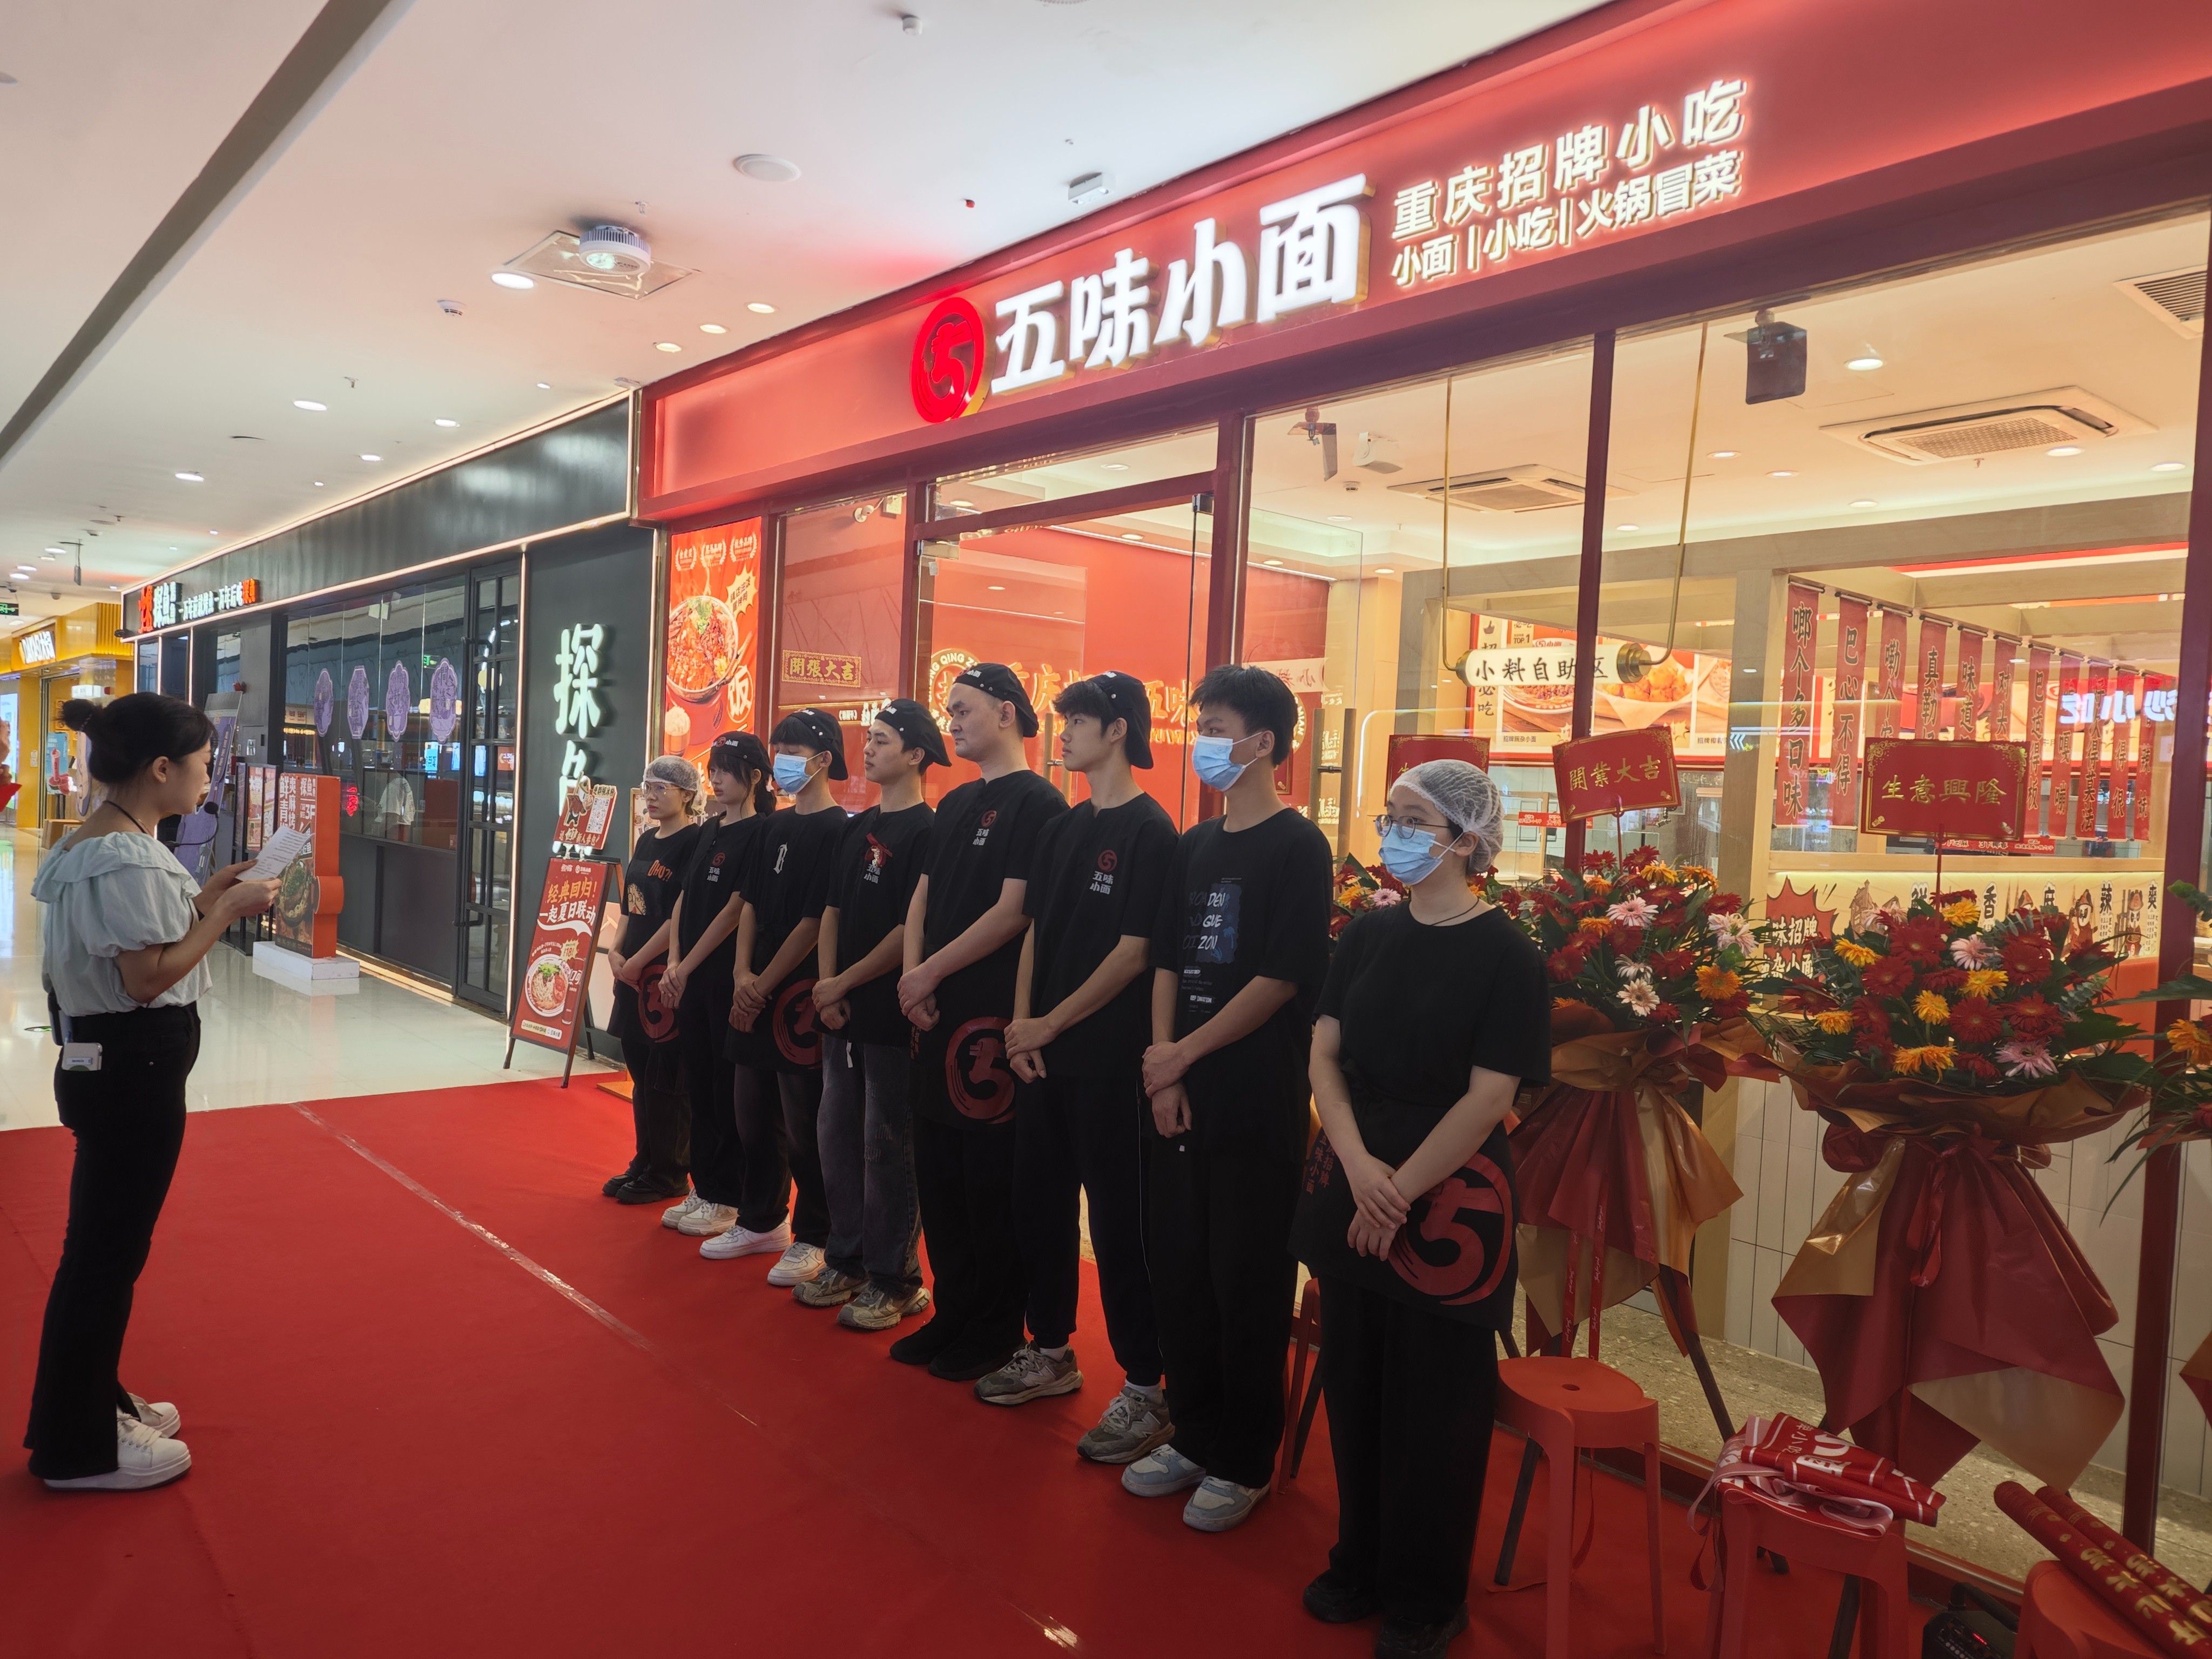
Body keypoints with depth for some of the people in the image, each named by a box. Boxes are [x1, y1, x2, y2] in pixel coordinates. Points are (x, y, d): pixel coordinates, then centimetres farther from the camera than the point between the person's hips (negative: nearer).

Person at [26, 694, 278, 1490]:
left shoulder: (99, 843, 9)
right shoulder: (127, 859, -22)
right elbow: (148, 978, -24)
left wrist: (202, 897, 6)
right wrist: (225, 911, -17)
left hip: (109, 1063, 10)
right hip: (133, 1072, -10)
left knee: (105, 1244, 21)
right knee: (106, 1252, 2)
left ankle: (94, 1402, 36)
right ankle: (77, 1449, 17)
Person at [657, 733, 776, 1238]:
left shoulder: (760, 834, -11)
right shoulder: (708, 831, 12)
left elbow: (735, 909, -15)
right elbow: (684, 901, 11)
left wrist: (686, 967, -12)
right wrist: (674, 964, 0)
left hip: (729, 974, -8)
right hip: (691, 975, 8)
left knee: (729, 1088, 1)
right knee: (698, 1082, 13)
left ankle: (729, 1200, 11)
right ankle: (703, 1189, 24)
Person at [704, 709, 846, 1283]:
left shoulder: (837, 831, -11)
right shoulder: (775, 827, 13)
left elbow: (815, 921, -14)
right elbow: (750, 905, 12)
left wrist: (764, 986, -12)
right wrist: (743, 976, -2)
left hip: (800, 993, -8)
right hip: (755, 994, 8)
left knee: (804, 1126, 0)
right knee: (755, 1117, 15)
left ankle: (812, 1238, 12)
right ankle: (762, 1222, 29)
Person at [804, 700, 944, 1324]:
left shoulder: (926, 832, -12)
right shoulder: (858, 828, 12)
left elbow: (913, 930, -16)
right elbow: (833, 910, 14)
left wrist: (845, 983, -11)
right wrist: (828, 983, 0)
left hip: (891, 1015, -8)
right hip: (843, 1013, 8)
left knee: (887, 1148, 0)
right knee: (838, 1139, 14)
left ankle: (895, 1280, 12)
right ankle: (847, 1262, 27)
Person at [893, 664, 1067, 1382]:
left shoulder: (1037, 803, -9)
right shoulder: (955, 804, 16)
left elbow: (1013, 912, -17)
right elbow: (922, 898, 13)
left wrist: (932, 972, -13)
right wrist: (913, 977, -2)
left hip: (993, 1018, -8)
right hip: (936, 1014, 8)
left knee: (992, 1184, 2)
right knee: (938, 1176, 14)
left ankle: (996, 1332, 16)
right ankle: (954, 1315, 28)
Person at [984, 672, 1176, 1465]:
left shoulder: (1150, 831, -11)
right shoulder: (1061, 829, 12)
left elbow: (1135, 951, -15)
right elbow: (1035, 931, 12)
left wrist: (1051, 1024, -12)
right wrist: (1022, 1025, 0)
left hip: (1109, 1060, -7)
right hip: (1043, 1055, 8)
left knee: (1119, 1221, -1)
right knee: (1038, 1204, 15)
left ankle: (1145, 1390, 11)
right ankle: (1051, 1354, 32)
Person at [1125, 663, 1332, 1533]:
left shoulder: (1296, 847, -9)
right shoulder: (1193, 847, 11)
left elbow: (1283, 978, -15)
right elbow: (1167, 963, 11)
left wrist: (1185, 1053, -10)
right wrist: (1162, 1061, -2)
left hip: (1257, 1105, -6)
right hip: (1180, 1097, 7)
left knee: (1247, 1285, 3)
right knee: (1177, 1272, 13)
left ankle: (1244, 1462, 20)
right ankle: (1193, 1436, 30)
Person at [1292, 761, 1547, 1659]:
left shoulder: (1503, 954, -11)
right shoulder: (1367, 935, 4)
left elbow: (1487, 1098, -13)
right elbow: (1325, 1053, 1)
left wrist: (1401, 1192, -13)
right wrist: (1357, 1165, -13)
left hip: (1448, 1198, -4)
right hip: (1352, 1188, 5)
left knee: (1433, 1404, 8)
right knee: (1353, 1384, 15)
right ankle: (1361, 1563, 35)